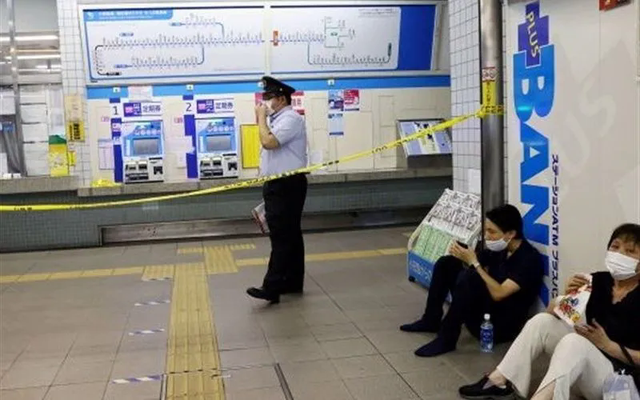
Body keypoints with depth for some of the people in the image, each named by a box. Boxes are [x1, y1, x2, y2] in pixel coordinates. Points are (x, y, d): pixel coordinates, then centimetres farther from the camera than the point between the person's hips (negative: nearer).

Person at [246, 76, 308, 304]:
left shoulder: (290, 119, -13)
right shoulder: (276, 120, 18)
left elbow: (268, 142, -24)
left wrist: (261, 118, -13)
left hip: (287, 185, -10)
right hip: (277, 185, 10)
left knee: (282, 237, -11)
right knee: (289, 235, 13)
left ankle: (272, 287, -13)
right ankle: (293, 282, 20)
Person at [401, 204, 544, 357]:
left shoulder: (530, 259, -19)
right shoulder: (499, 249, 5)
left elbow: (498, 294, -28)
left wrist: (474, 262, -25)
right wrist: (464, 258, -14)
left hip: (502, 325, -8)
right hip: (482, 314, 8)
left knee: (470, 277, -32)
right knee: (446, 263, 5)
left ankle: (446, 339, -22)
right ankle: (431, 320, 9)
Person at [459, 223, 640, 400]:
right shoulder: (598, 280, -1)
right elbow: (552, 313, 2)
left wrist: (607, 345, -21)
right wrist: (567, 295, -17)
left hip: (615, 376, -5)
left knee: (574, 341, -34)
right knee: (542, 320, -14)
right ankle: (499, 381, -12)